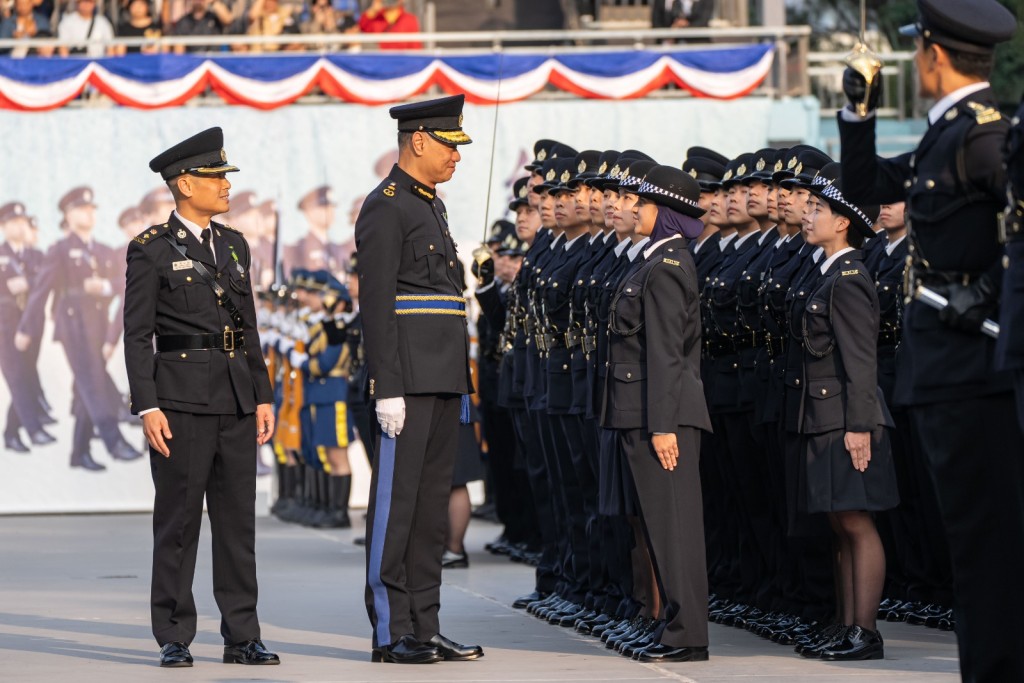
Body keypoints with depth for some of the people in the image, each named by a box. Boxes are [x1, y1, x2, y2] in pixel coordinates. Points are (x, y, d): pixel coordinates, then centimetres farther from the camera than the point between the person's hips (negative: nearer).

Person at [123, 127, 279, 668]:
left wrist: (263, 396, 12)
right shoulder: (152, 249, -3)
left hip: (235, 397, 6)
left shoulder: (233, 245, 15)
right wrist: (147, 406, -14)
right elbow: (137, 334, -6)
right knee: (178, 520, -2)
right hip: (181, 395, -6)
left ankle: (241, 636, 10)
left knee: (238, 518, 5)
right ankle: (174, 638, 5)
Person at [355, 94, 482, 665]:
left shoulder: (431, 205, 19)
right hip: (409, 379, -9)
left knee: (433, 503, 9)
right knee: (396, 502, -5)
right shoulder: (385, 207, -10)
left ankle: (425, 626, 13)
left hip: (443, 379, 9)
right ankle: (392, 633, -2)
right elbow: (376, 305, -15)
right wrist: (389, 390, -20)